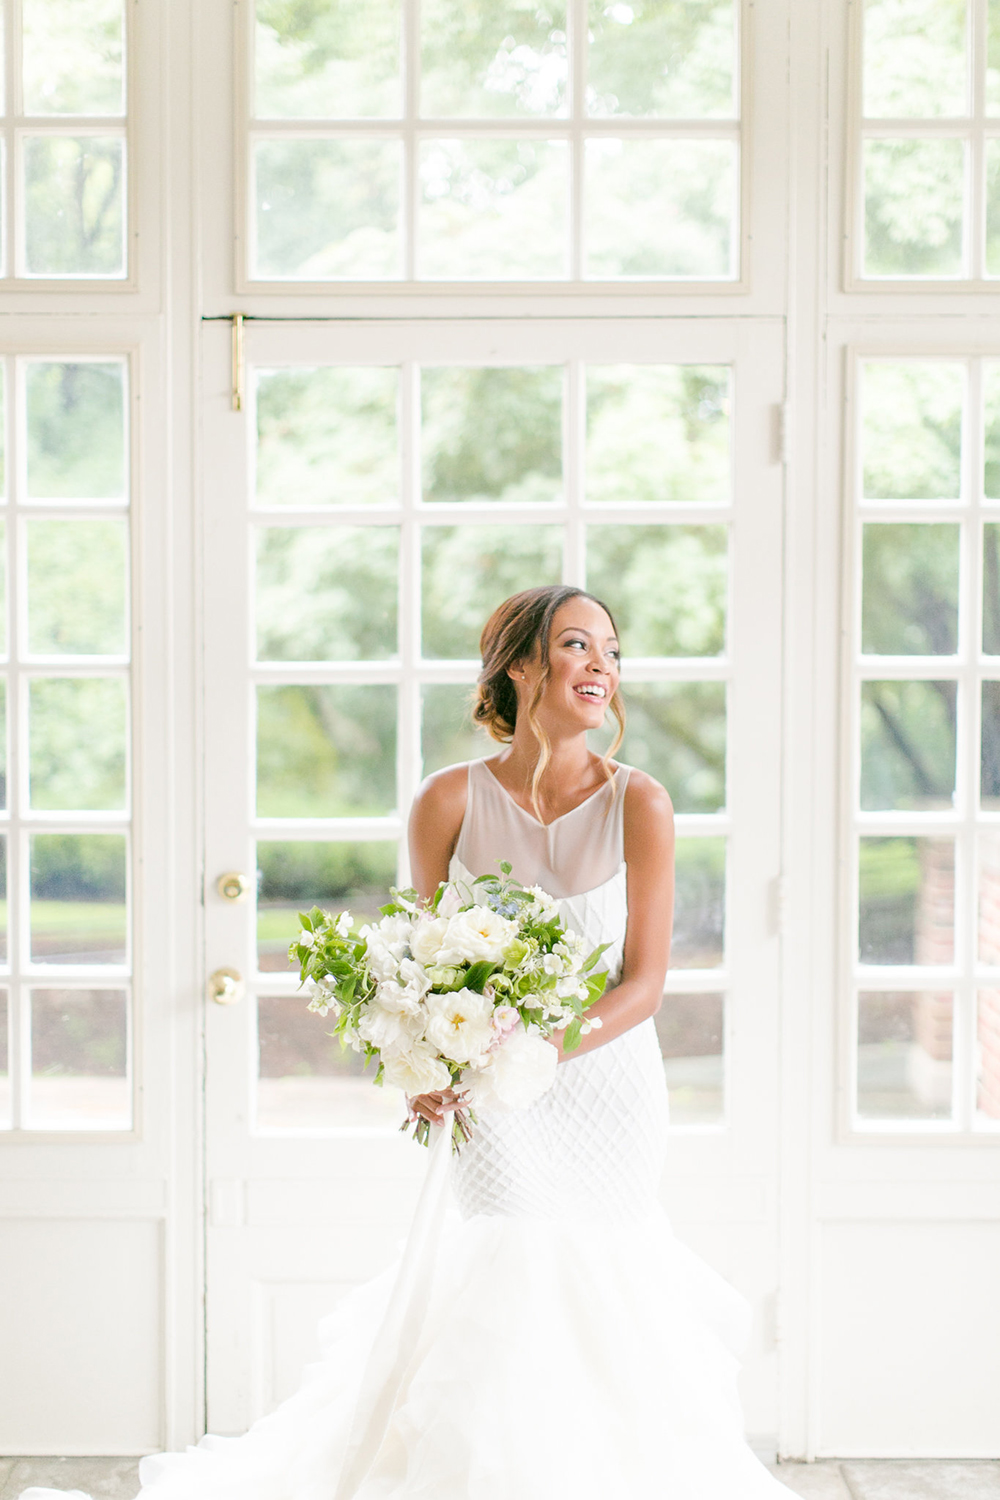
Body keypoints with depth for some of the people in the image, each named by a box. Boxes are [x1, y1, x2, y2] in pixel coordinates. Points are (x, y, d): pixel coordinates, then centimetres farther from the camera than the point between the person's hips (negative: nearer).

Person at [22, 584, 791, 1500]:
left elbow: (645, 981, -8)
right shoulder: (452, 801, -5)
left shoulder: (639, 804, -7)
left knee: (606, 1279, 4)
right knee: (525, 1273, -9)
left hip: (609, 1077, 1)